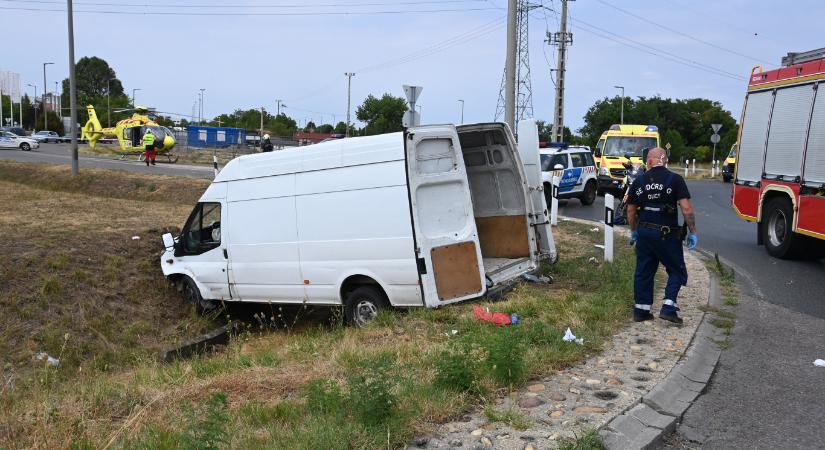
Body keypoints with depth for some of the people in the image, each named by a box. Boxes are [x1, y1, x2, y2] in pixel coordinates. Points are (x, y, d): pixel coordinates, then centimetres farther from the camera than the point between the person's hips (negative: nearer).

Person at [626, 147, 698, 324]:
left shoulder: (639, 181, 6)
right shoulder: (674, 179, -6)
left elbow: (631, 211, 12)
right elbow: (686, 208, -13)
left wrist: (633, 232, 25)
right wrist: (692, 232, -5)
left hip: (644, 232, 4)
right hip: (666, 234, -4)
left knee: (643, 271, 12)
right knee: (676, 270, 9)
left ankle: (641, 310, 15)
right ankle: (668, 307, -1)